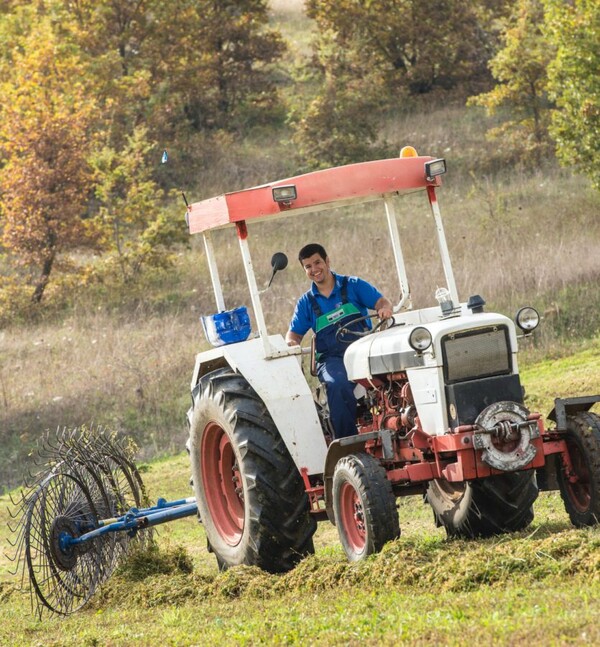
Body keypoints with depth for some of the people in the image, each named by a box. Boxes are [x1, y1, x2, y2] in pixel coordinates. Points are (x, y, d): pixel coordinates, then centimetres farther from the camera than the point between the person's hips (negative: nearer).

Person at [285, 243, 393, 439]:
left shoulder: (353, 286, 12)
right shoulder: (306, 303, 19)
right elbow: (294, 333, 19)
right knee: (338, 384, -35)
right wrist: (291, 342, -6)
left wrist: (385, 309, -21)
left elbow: (381, 301, 4)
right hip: (332, 359, 1)